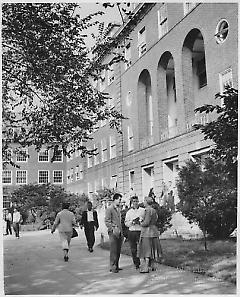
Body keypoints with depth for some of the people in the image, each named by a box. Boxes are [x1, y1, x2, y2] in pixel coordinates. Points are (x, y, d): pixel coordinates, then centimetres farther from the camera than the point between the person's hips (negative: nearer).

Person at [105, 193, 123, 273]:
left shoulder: (118, 209, 17)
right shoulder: (109, 209, -7)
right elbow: (107, 221, -12)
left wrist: (121, 231, 16)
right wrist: (113, 229, -18)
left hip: (119, 232, 8)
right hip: (113, 232, -7)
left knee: (118, 251, 9)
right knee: (114, 251, -5)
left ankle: (116, 266, 18)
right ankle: (112, 267, 2)